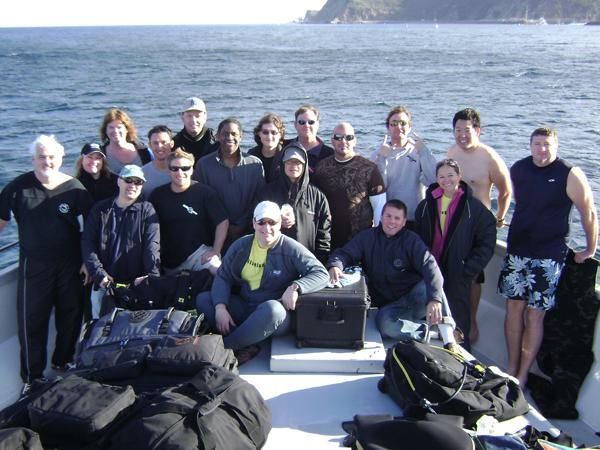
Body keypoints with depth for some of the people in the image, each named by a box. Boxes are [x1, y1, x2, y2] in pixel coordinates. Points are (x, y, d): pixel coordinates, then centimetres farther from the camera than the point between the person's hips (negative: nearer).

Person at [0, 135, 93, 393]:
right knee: (31, 321, 2)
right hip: (33, 265, -1)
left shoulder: (74, 188, -5)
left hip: (70, 264, 1)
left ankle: (62, 363, 32)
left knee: (70, 317, 10)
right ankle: (32, 377, 16)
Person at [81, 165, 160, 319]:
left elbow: (152, 246, -9)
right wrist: (99, 274, -9)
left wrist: (152, 275, -23)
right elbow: (87, 243, 3)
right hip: (103, 284, 2)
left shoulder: (146, 210, 2)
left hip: (136, 284, -2)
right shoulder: (100, 209, 8)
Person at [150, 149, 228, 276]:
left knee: (217, 272, -29)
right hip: (169, 261, 4)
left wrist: (215, 251, -10)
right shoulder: (158, 195, 3)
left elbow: (223, 222, -5)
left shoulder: (204, 192, -7)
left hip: (199, 251, -4)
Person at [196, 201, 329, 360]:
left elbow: (321, 274, -12)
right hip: (244, 308, 5)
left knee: (272, 309, -40)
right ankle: (246, 346, -25)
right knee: (202, 299, -13)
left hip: (276, 316, -5)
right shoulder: (241, 245, 6)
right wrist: (220, 307, -14)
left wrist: (295, 287, -30)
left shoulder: (291, 249, -7)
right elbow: (223, 277, 4)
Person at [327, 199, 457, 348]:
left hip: (415, 299, -1)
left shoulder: (411, 240, -4)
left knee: (428, 286, -35)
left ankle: (449, 339, -31)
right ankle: (430, 331, -16)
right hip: (390, 306, 1)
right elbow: (344, 254, -1)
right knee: (385, 323, -34)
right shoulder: (367, 237, 5)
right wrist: (334, 266, -29)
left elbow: (429, 266, -20)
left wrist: (434, 299, -39)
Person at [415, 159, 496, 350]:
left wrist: (467, 271, -11)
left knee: (458, 323, 1)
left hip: (457, 277, -4)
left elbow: (486, 244, -4)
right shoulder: (426, 205, 9)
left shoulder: (474, 207, -3)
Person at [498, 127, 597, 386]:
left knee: (535, 314, -2)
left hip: (548, 256, -4)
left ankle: (522, 376, 8)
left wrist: (590, 251, 3)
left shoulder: (570, 175, -9)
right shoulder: (518, 169, 5)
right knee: (514, 307, 7)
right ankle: (511, 369, 19)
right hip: (516, 250, 4)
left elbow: (588, 213, -3)